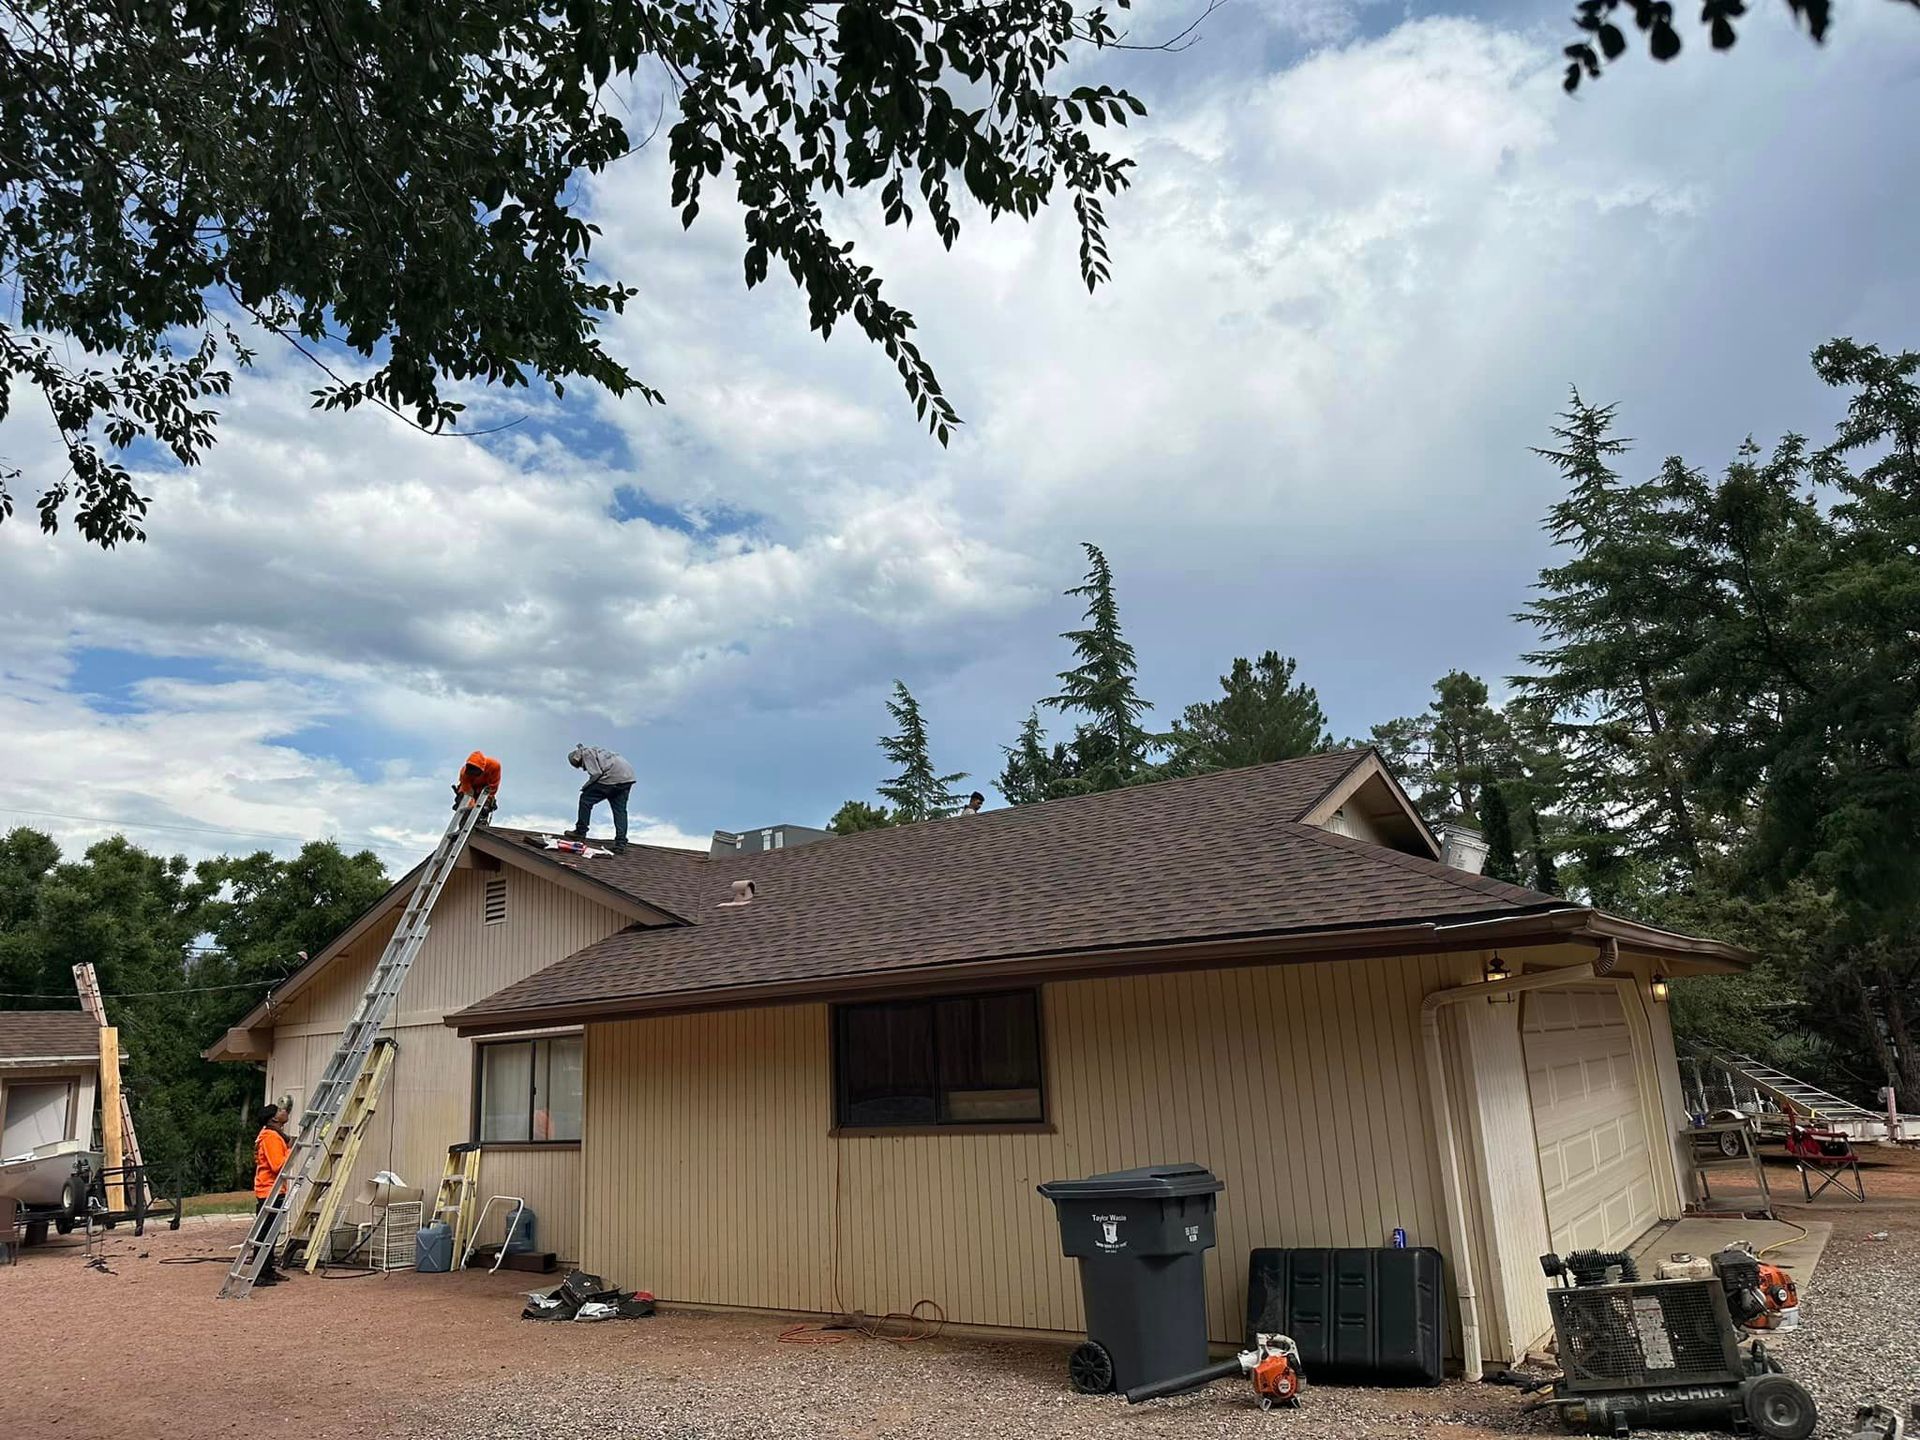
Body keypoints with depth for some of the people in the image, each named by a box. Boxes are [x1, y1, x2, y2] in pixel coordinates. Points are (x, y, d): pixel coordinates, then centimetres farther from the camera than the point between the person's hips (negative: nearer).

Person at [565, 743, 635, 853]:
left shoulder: (587, 753, 3)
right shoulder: (595, 750, 32)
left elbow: (596, 774, -9)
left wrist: (584, 788, 3)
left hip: (613, 778, -9)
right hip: (628, 778, 9)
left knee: (586, 799, 4)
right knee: (619, 810, 9)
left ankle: (580, 832, 10)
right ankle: (620, 843, 2)